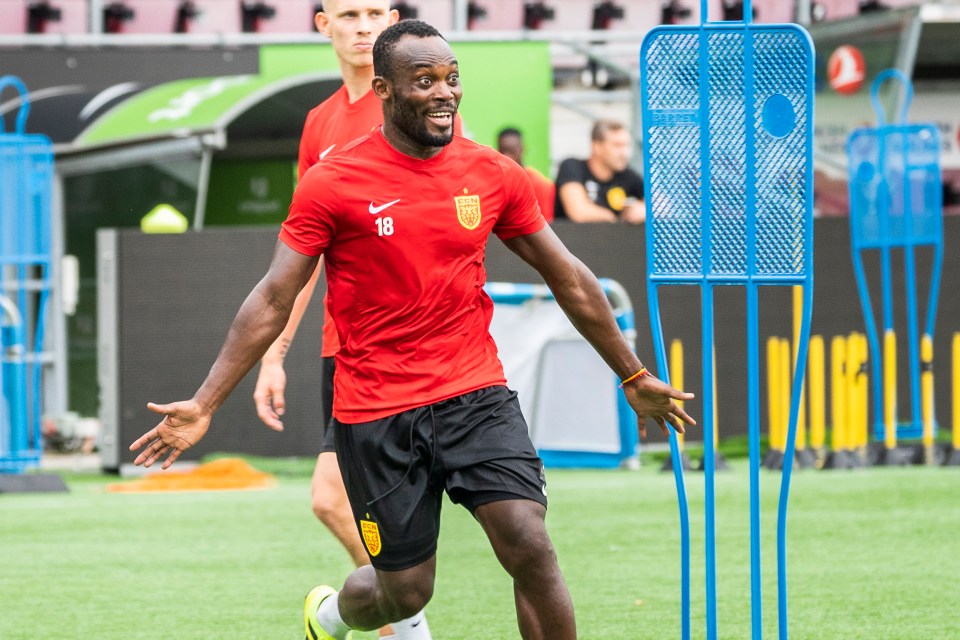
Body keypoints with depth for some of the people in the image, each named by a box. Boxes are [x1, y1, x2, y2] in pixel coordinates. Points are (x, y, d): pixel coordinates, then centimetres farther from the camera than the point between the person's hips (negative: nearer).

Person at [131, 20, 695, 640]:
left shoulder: (494, 174, 2)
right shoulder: (331, 183, -7)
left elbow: (570, 281, 13)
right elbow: (273, 300, -5)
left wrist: (636, 378, 17)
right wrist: (205, 405, -10)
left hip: (475, 392, 2)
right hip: (376, 413, -2)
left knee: (531, 548, -16)